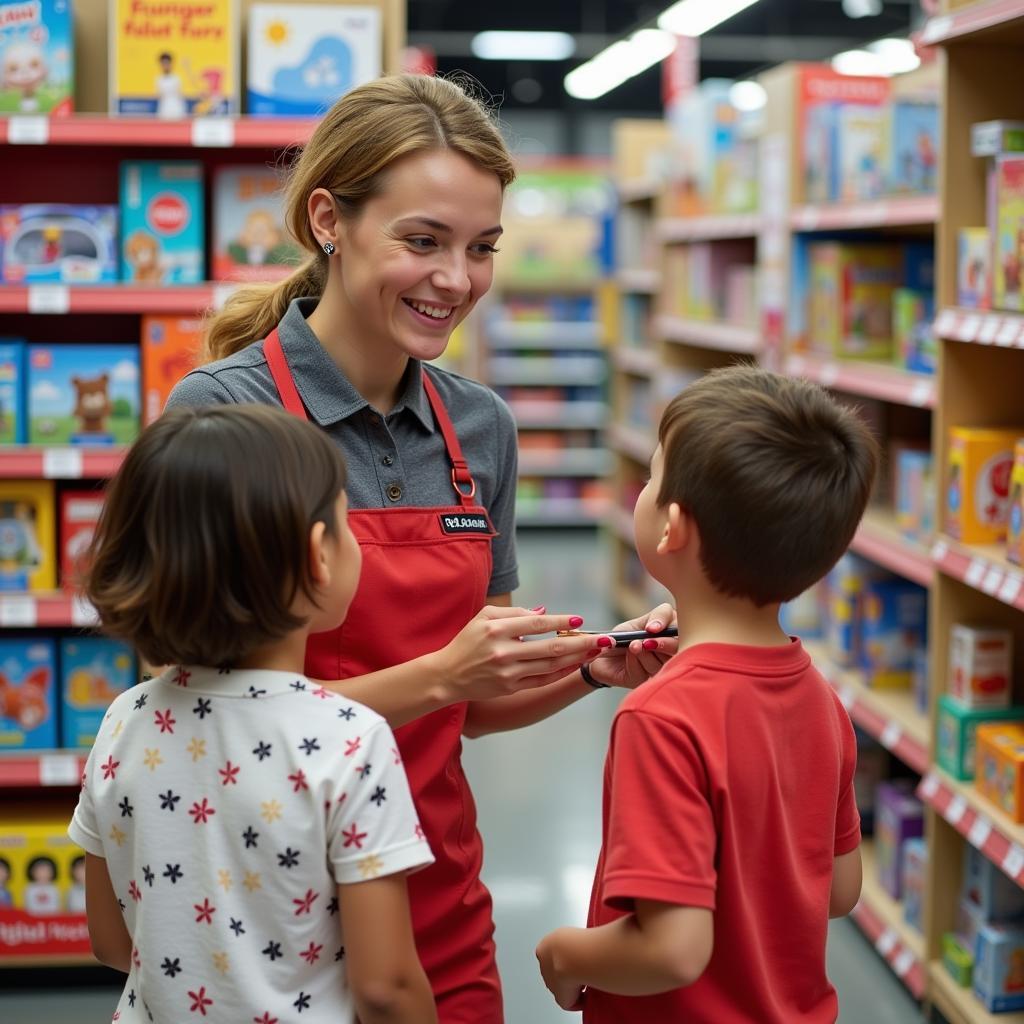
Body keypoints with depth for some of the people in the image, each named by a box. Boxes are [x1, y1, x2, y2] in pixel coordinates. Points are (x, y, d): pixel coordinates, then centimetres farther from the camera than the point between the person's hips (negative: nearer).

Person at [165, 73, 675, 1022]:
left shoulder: (480, 425, 2)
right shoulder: (221, 410, -15)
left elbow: (474, 703, 10)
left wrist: (594, 666, -8)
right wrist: (436, 674, -25)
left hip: (446, 916, 5)